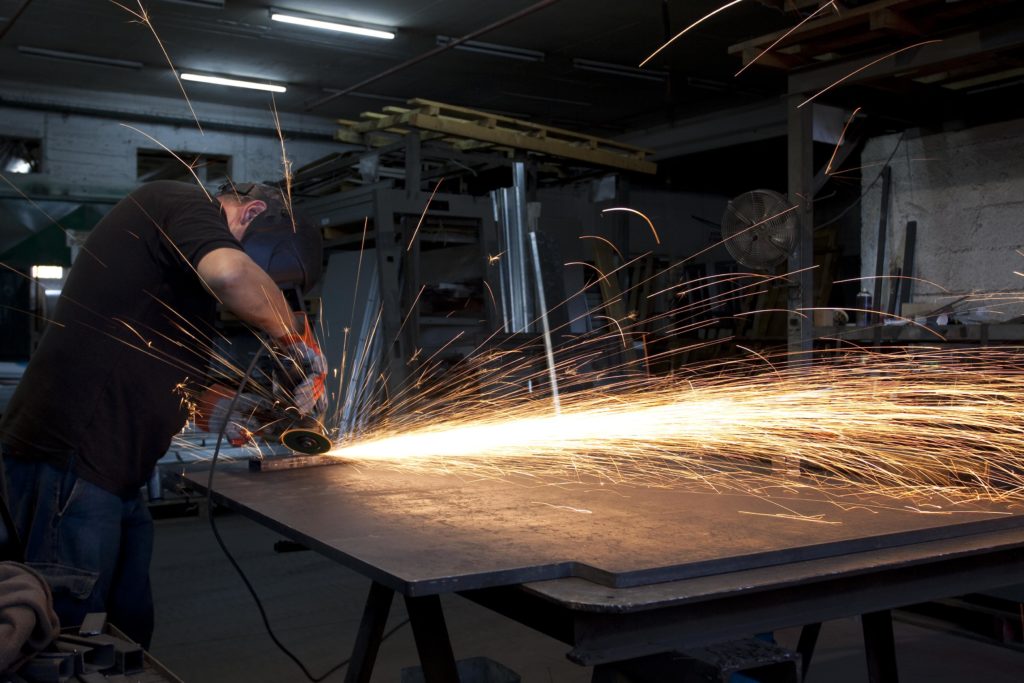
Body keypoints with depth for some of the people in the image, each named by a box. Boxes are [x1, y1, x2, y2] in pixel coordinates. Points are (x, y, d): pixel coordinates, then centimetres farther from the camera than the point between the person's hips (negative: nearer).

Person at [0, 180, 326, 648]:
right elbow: (228, 272, -31)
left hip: (111, 466, 10)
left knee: (130, 626, 13)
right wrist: (296, 339, -14)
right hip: (70, 454, -10)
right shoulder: (189, 203, -6)